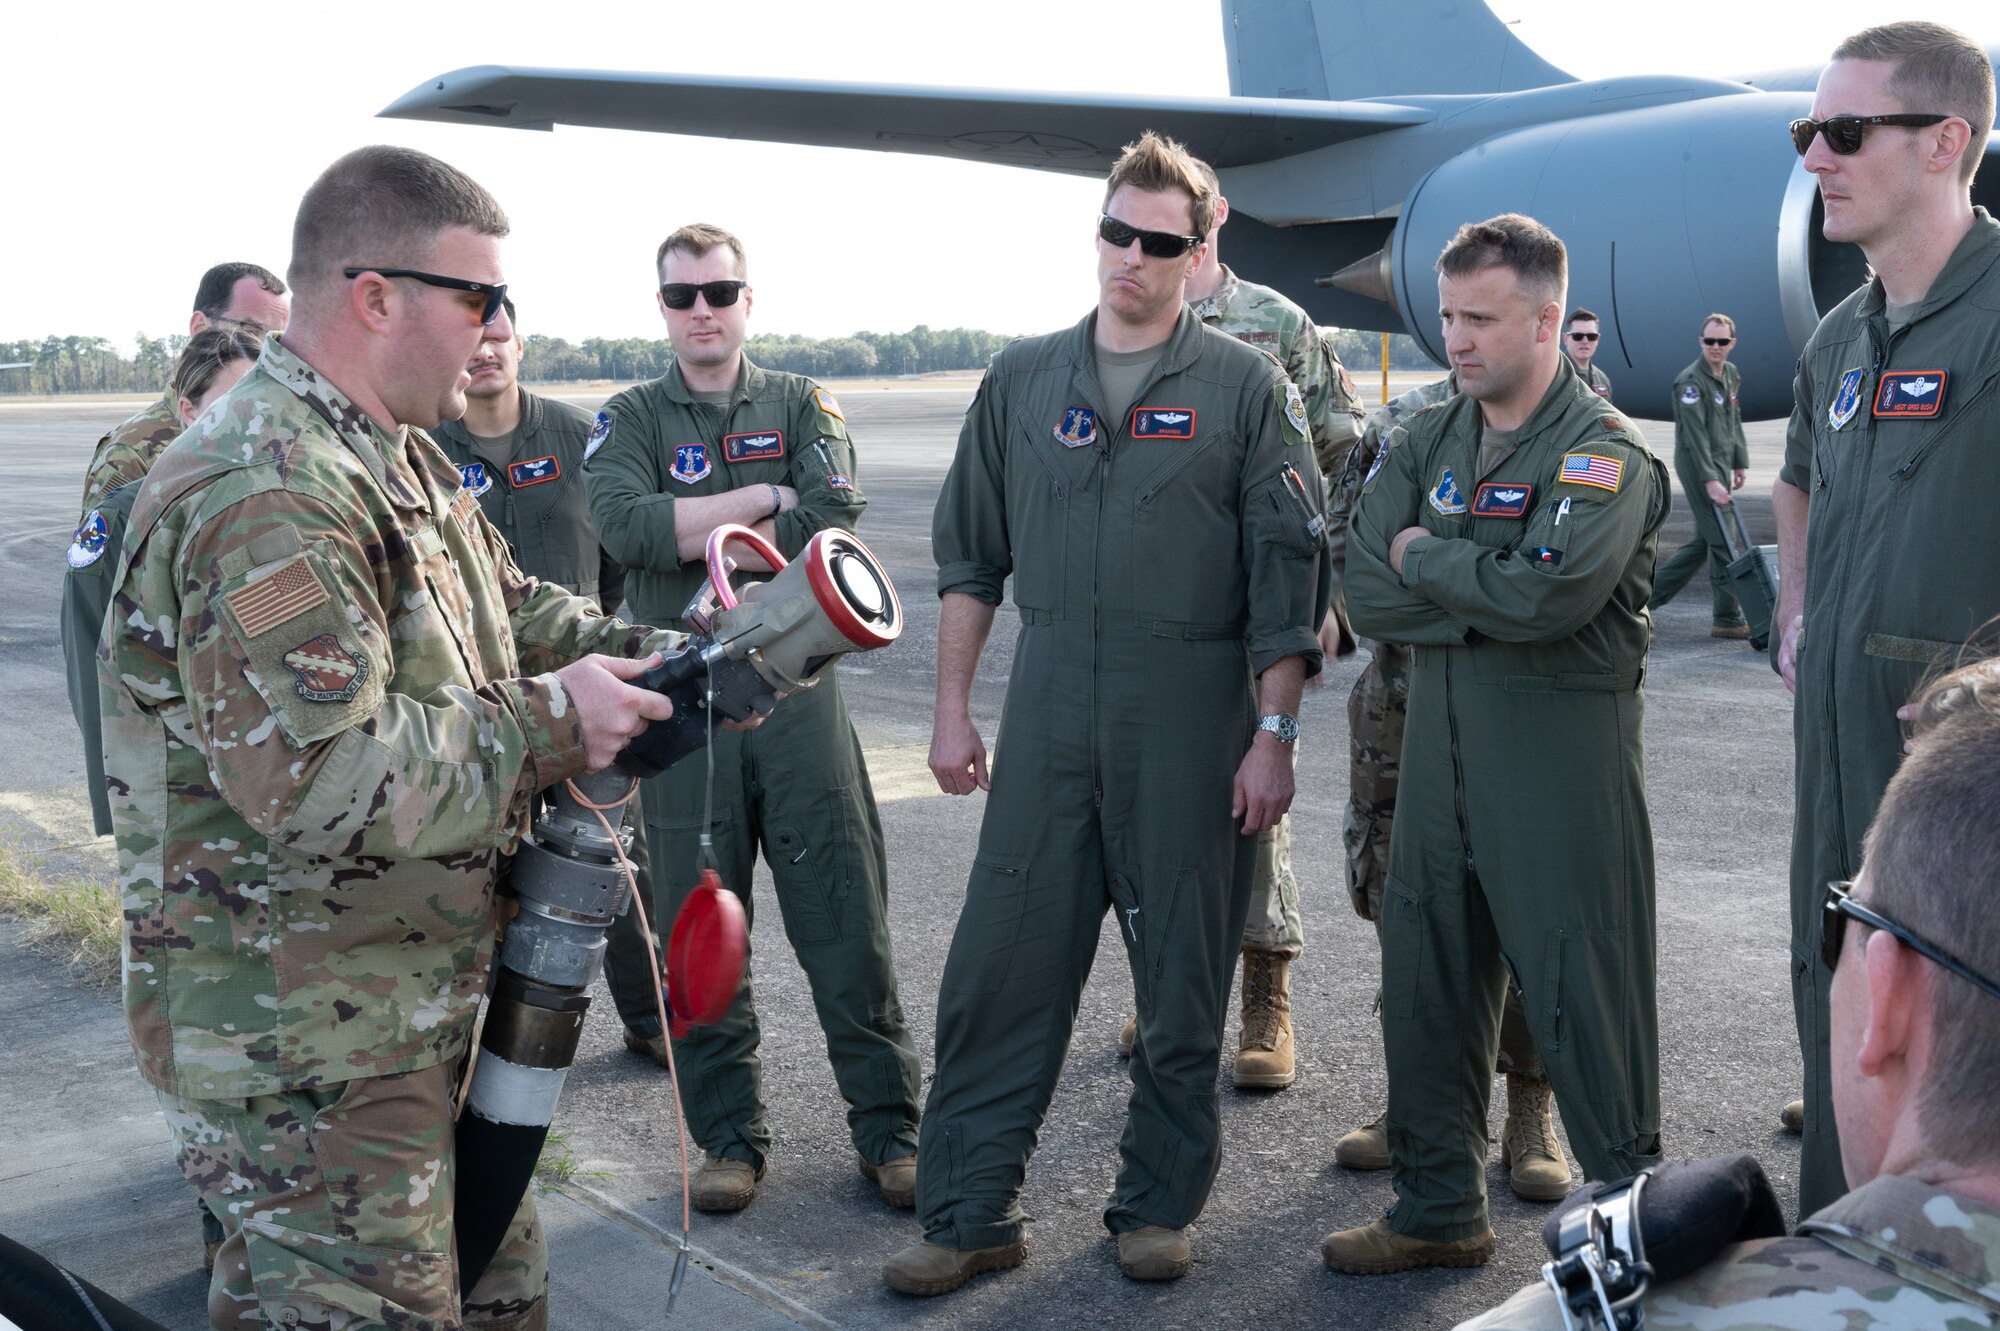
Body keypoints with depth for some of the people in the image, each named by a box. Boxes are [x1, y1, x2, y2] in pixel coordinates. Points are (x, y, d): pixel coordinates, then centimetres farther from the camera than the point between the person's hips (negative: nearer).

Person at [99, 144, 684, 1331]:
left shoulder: (403, 462, 11)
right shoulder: (265, 495, -25)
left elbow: (507, 611, 22)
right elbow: (322, 780, -31)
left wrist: (654, 656, 6)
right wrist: (549, 725, -21)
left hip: (419, 1002, 10)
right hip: (299, 1049, -10)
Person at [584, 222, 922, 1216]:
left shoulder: (804, 406, 10)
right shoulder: (630, 419, 8)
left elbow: (837, 518, -8)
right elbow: (625, 525, -12)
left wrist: (704, 540, -8)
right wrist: (768, 499, -9)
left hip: (797, 686, 0)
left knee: (848, 918, 0)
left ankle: (888, 1127, 11)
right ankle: (729, 1136, 20)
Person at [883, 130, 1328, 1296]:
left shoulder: (1247, 389, 0)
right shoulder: (1023, 380, 9)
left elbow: (1289, 575, -2)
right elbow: (970, 555, 12)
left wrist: (1274, 735, -7)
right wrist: (954, 708, 7)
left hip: (1192, 716, -2)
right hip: (1049, 713, 3)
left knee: (1183, 978, 7)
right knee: (1001, 968, 3)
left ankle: (1160, 1203, 24)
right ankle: (971, 1211, 15)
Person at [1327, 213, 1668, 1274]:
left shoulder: (1604, 453, -8)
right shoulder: (1425, 443, 11)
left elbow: (1553, 593, -25)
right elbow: (1368, 599, 0)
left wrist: (1424, 558, -10)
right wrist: (1491, 598, -12)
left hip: (1562, 757, -6)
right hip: (1437, 746, 6)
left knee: (1579, 991, 0)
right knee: (1425, 980, 13)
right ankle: (1439, 1210, 30)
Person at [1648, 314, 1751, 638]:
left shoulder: (1732, 374, 12)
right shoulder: (1691, 381, -15)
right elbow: (1695, 435, -20)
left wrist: (1740, 463, 16)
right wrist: (1710, 480, -24)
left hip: (1720, 466, 9)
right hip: (1698, 466, -9)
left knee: (1705, 541, 12)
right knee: (1721, 541, -8)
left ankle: (1650, 592, 20)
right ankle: (1728, 619, -2)